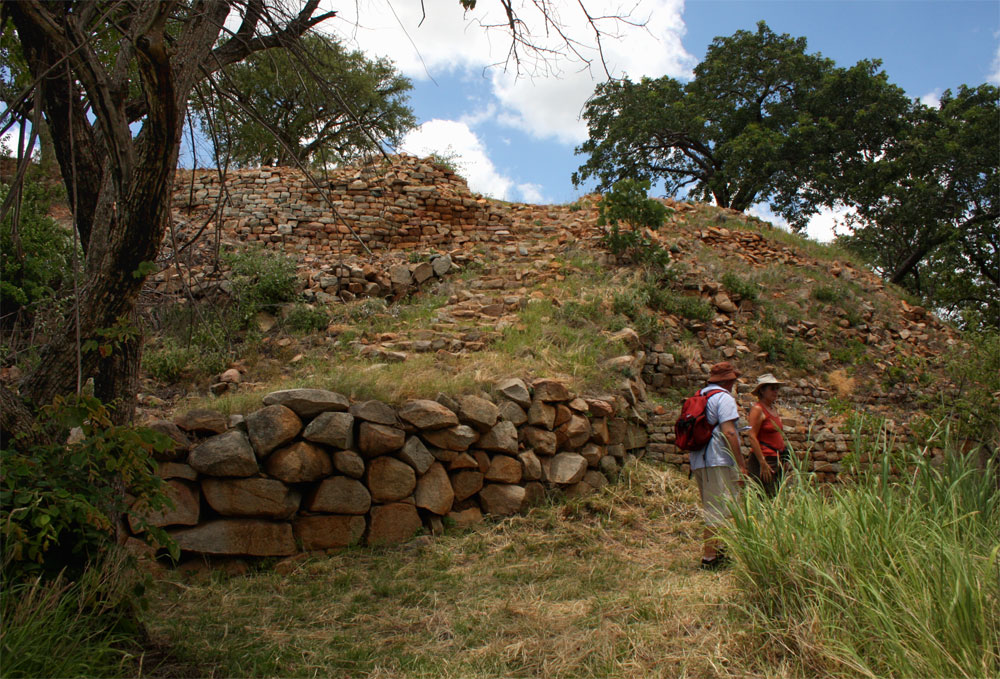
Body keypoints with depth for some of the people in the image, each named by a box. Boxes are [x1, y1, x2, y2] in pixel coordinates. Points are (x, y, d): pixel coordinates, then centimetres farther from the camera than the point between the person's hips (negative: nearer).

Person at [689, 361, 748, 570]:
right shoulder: (724, 398, -8)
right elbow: (728, 433, -17)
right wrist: (741, 464, -15)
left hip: (698, 461, 9)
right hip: (718, 462, -9)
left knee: (712, 509, 18)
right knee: (719, 510, -5)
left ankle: (717, 550, 24)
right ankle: (709, 557, -4)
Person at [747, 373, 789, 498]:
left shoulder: (772, 408, 16)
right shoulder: (757, 409, -10)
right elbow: (752, 437, -16)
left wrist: (784, 459, 18)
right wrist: (763, 463, -19)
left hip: (777, 460, 9)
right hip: (765, 459, -9)